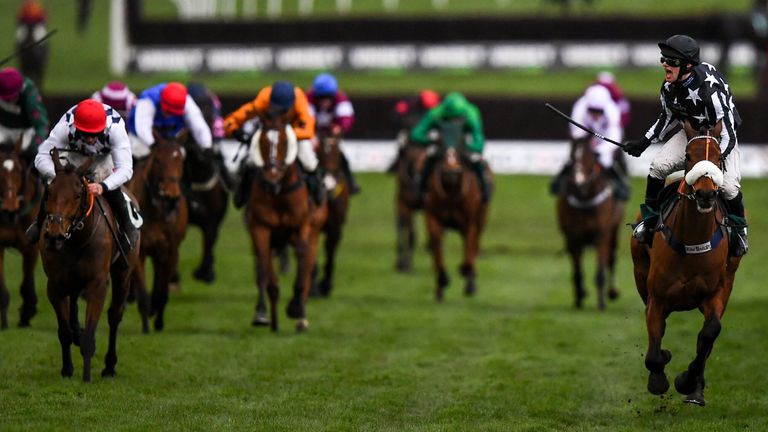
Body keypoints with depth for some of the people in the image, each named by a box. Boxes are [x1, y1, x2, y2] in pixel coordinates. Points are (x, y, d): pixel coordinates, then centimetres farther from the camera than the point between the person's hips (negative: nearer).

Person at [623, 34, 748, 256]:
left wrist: (715, 161, -41)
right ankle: (650, 217, 4)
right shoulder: (669, 87, -12)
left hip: (721, 138, -5)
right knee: (658, 166, -17)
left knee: (728, 186, -23)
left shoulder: (710, 89, -34)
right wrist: (644, 142, 4)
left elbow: (727, 133, -30)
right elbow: (667, 117, 9)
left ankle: (740, 228, 8)